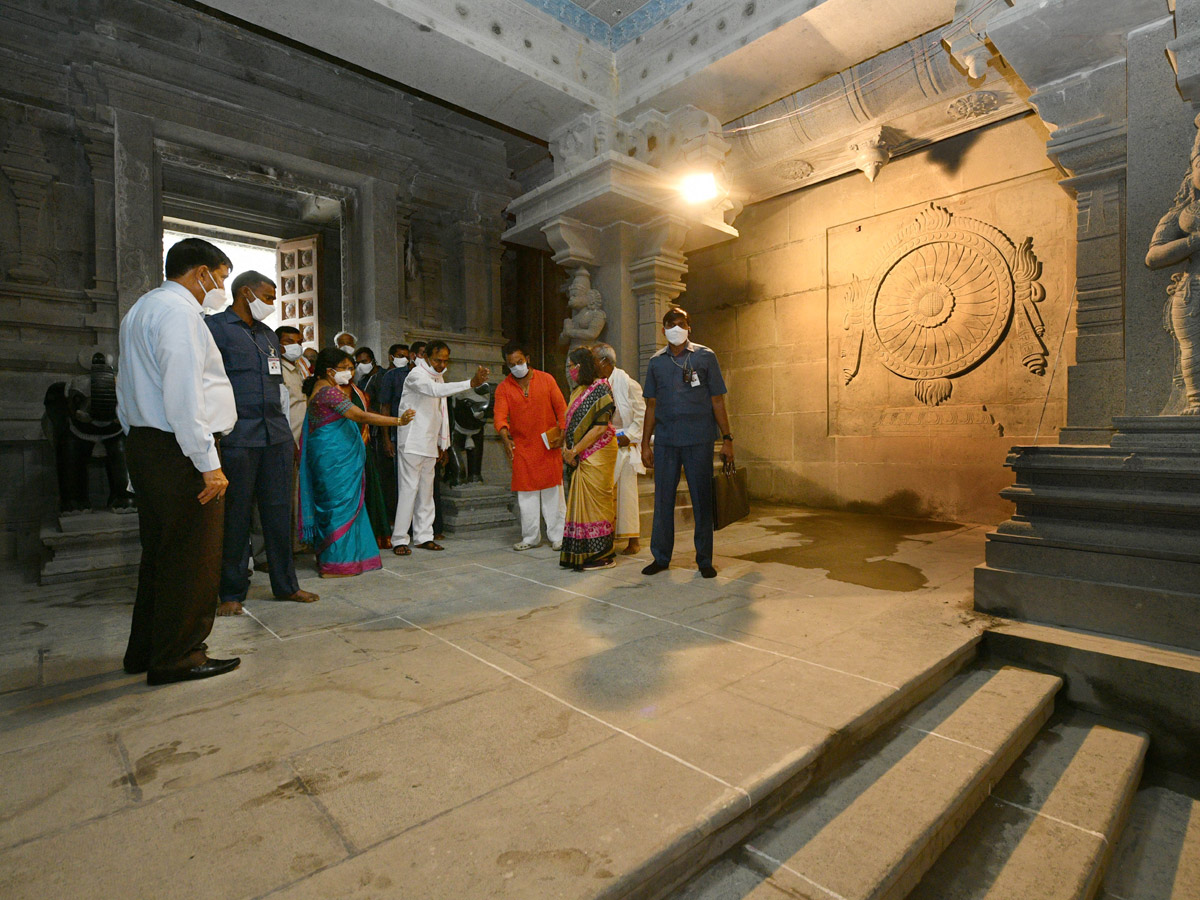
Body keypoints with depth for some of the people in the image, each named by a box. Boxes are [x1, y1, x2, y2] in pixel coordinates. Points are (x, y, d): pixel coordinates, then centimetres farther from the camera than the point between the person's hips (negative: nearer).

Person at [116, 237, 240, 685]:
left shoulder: (139, 310, 23)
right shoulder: (178, 310, -12)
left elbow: (127, 391, 23)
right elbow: (184, 395, -22)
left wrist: (141, 442, 22)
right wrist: (208, 462, -22)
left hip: (144, 443, 11)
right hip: (178, 451, -11)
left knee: (160, 551, 17)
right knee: (192, 557, -2)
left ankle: (145, 651, 28)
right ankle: (178, 658, 8)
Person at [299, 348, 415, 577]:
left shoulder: (322, 387, 18)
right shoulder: (329, 390, -15)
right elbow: (360, 416, -23)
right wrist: (398, 421, -25)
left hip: (339, 458, 11)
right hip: (334, 457, -11)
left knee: (333, 505, 14)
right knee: (340, 505, -6)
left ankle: (328, 559, 22)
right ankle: (334, 565, 1)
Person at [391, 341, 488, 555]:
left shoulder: (438, 377, 15)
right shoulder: (416, 375, -12)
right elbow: (436, 390, -33)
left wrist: (442, 443, 18)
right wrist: (471, 383, -41)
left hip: (430, 445, 8)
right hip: (412, 443, -8)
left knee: (426, 491, 10)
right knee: (409, 489, -7)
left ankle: (423, 536, 18)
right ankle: (399, 539, 1)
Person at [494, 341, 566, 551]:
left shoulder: (546, 379, 4)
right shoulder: (503, 388, 5)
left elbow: (561, 408, 2)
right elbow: (500, 415, -7)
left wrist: (562, 433, -11)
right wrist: (505, 438, -25)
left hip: (548, 446, -1)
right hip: (521, 447, 1)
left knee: (553, 491, 1)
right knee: (526, 494, 6)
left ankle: (557, 536, 11)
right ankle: (530, 538, 17)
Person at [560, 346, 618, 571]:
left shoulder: (600, 388, -10)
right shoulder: (578, 391, 16)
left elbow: (600, 427, -18)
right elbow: (570, 422, 17)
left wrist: (575, 450, -15)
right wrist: (566, 448, 1)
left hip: (596, 454, -8)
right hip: (579, 457, 8)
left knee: (594, 502, -4)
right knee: (580, 502, 11)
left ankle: (601, 555, 5)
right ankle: (581, 553, 20)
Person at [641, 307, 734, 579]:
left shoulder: (705, 357, 4)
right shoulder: (656, 362, 11)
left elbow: (717, 401, 3)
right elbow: (651, 406, 13)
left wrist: (727, 439, -1)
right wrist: (645, 443, 9)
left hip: (699, 440, -2)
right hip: (665, 441, 2)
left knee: (702, 500, 4)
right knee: (663, 500, 6)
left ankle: (704, 560, 17)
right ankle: (661, 557, 19)